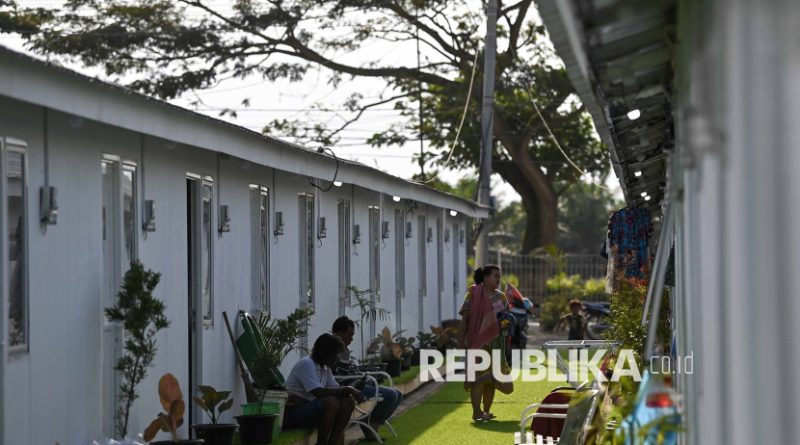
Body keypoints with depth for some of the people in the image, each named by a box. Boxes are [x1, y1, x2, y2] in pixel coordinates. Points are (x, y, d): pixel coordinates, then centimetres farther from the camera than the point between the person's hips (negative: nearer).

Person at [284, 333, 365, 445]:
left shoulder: (325, 368, 11)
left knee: (348, 402, -6)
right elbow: (319, 392, -28)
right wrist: (348, 389, -23)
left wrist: (352, 391, -14)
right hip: (294, 413, -9)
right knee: (331, 401, -31)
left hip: (312, 409, 9)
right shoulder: (306, 364, -17)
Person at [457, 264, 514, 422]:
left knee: (491, 377, 7)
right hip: (477, 341, -5)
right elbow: (465, 317, -5)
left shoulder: (501, 297, 11)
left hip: (495, 342, 5)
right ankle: (476, 412, -10)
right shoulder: (473, 294, -2)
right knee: (478, 375, -9)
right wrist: (461, 339, -11)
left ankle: (486, 411, 15)